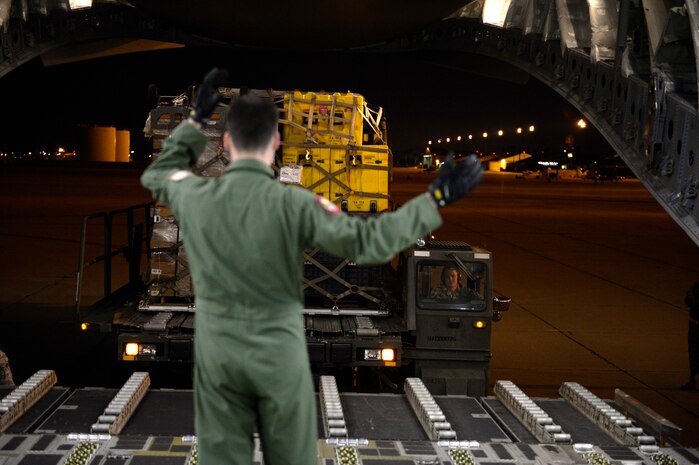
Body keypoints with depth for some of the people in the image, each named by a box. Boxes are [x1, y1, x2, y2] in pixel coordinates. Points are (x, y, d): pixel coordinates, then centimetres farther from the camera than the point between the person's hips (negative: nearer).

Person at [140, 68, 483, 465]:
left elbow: (157, 174, 18)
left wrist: (196, 122, 23)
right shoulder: (294, 204, -17)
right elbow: (367, 241, -18)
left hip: (217, 349, 3)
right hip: (279, 349, -2)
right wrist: (435, 200, -12)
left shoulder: (195, 196, -6)